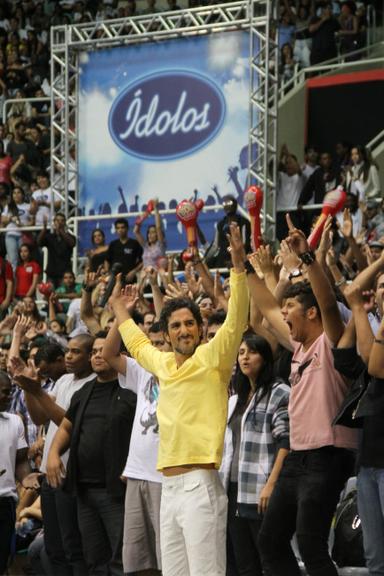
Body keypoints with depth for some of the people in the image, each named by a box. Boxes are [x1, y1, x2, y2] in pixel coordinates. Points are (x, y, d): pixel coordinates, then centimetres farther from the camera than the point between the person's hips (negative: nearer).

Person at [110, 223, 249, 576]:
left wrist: (238, 266, -23)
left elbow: (236, 321, -16)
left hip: (200, 484, -7)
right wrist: (121, 312, 48)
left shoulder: (212, 358, -2)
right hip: (169, 486, 8)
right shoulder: (163, 363, 17)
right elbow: (138, 345, 39)